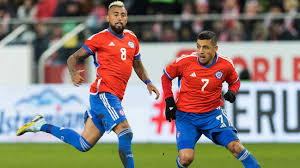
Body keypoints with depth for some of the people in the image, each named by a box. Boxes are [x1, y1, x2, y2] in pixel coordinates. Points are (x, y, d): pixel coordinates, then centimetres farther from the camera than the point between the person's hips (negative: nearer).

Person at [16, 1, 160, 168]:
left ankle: (42, 125, 24)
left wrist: (148, 83, 15)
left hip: (115, 97, 7)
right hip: (103, 93, -7)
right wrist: (73, 74, -19)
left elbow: (137, 65, 31)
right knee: (125, 132, -21)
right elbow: (73, 58, 2)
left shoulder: (132, 38, 17)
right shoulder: (99, 39, -2)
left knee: (83, 144, 10)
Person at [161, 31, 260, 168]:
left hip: (212, 114, 1)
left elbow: (235, 81, 16)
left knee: (236, 147, -16)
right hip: (186, 116, -1)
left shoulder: (225, 65, -6)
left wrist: (232, 92, -6)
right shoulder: (186, 61, -11)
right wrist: (169, 101, 2)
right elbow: (166, 76, 8)